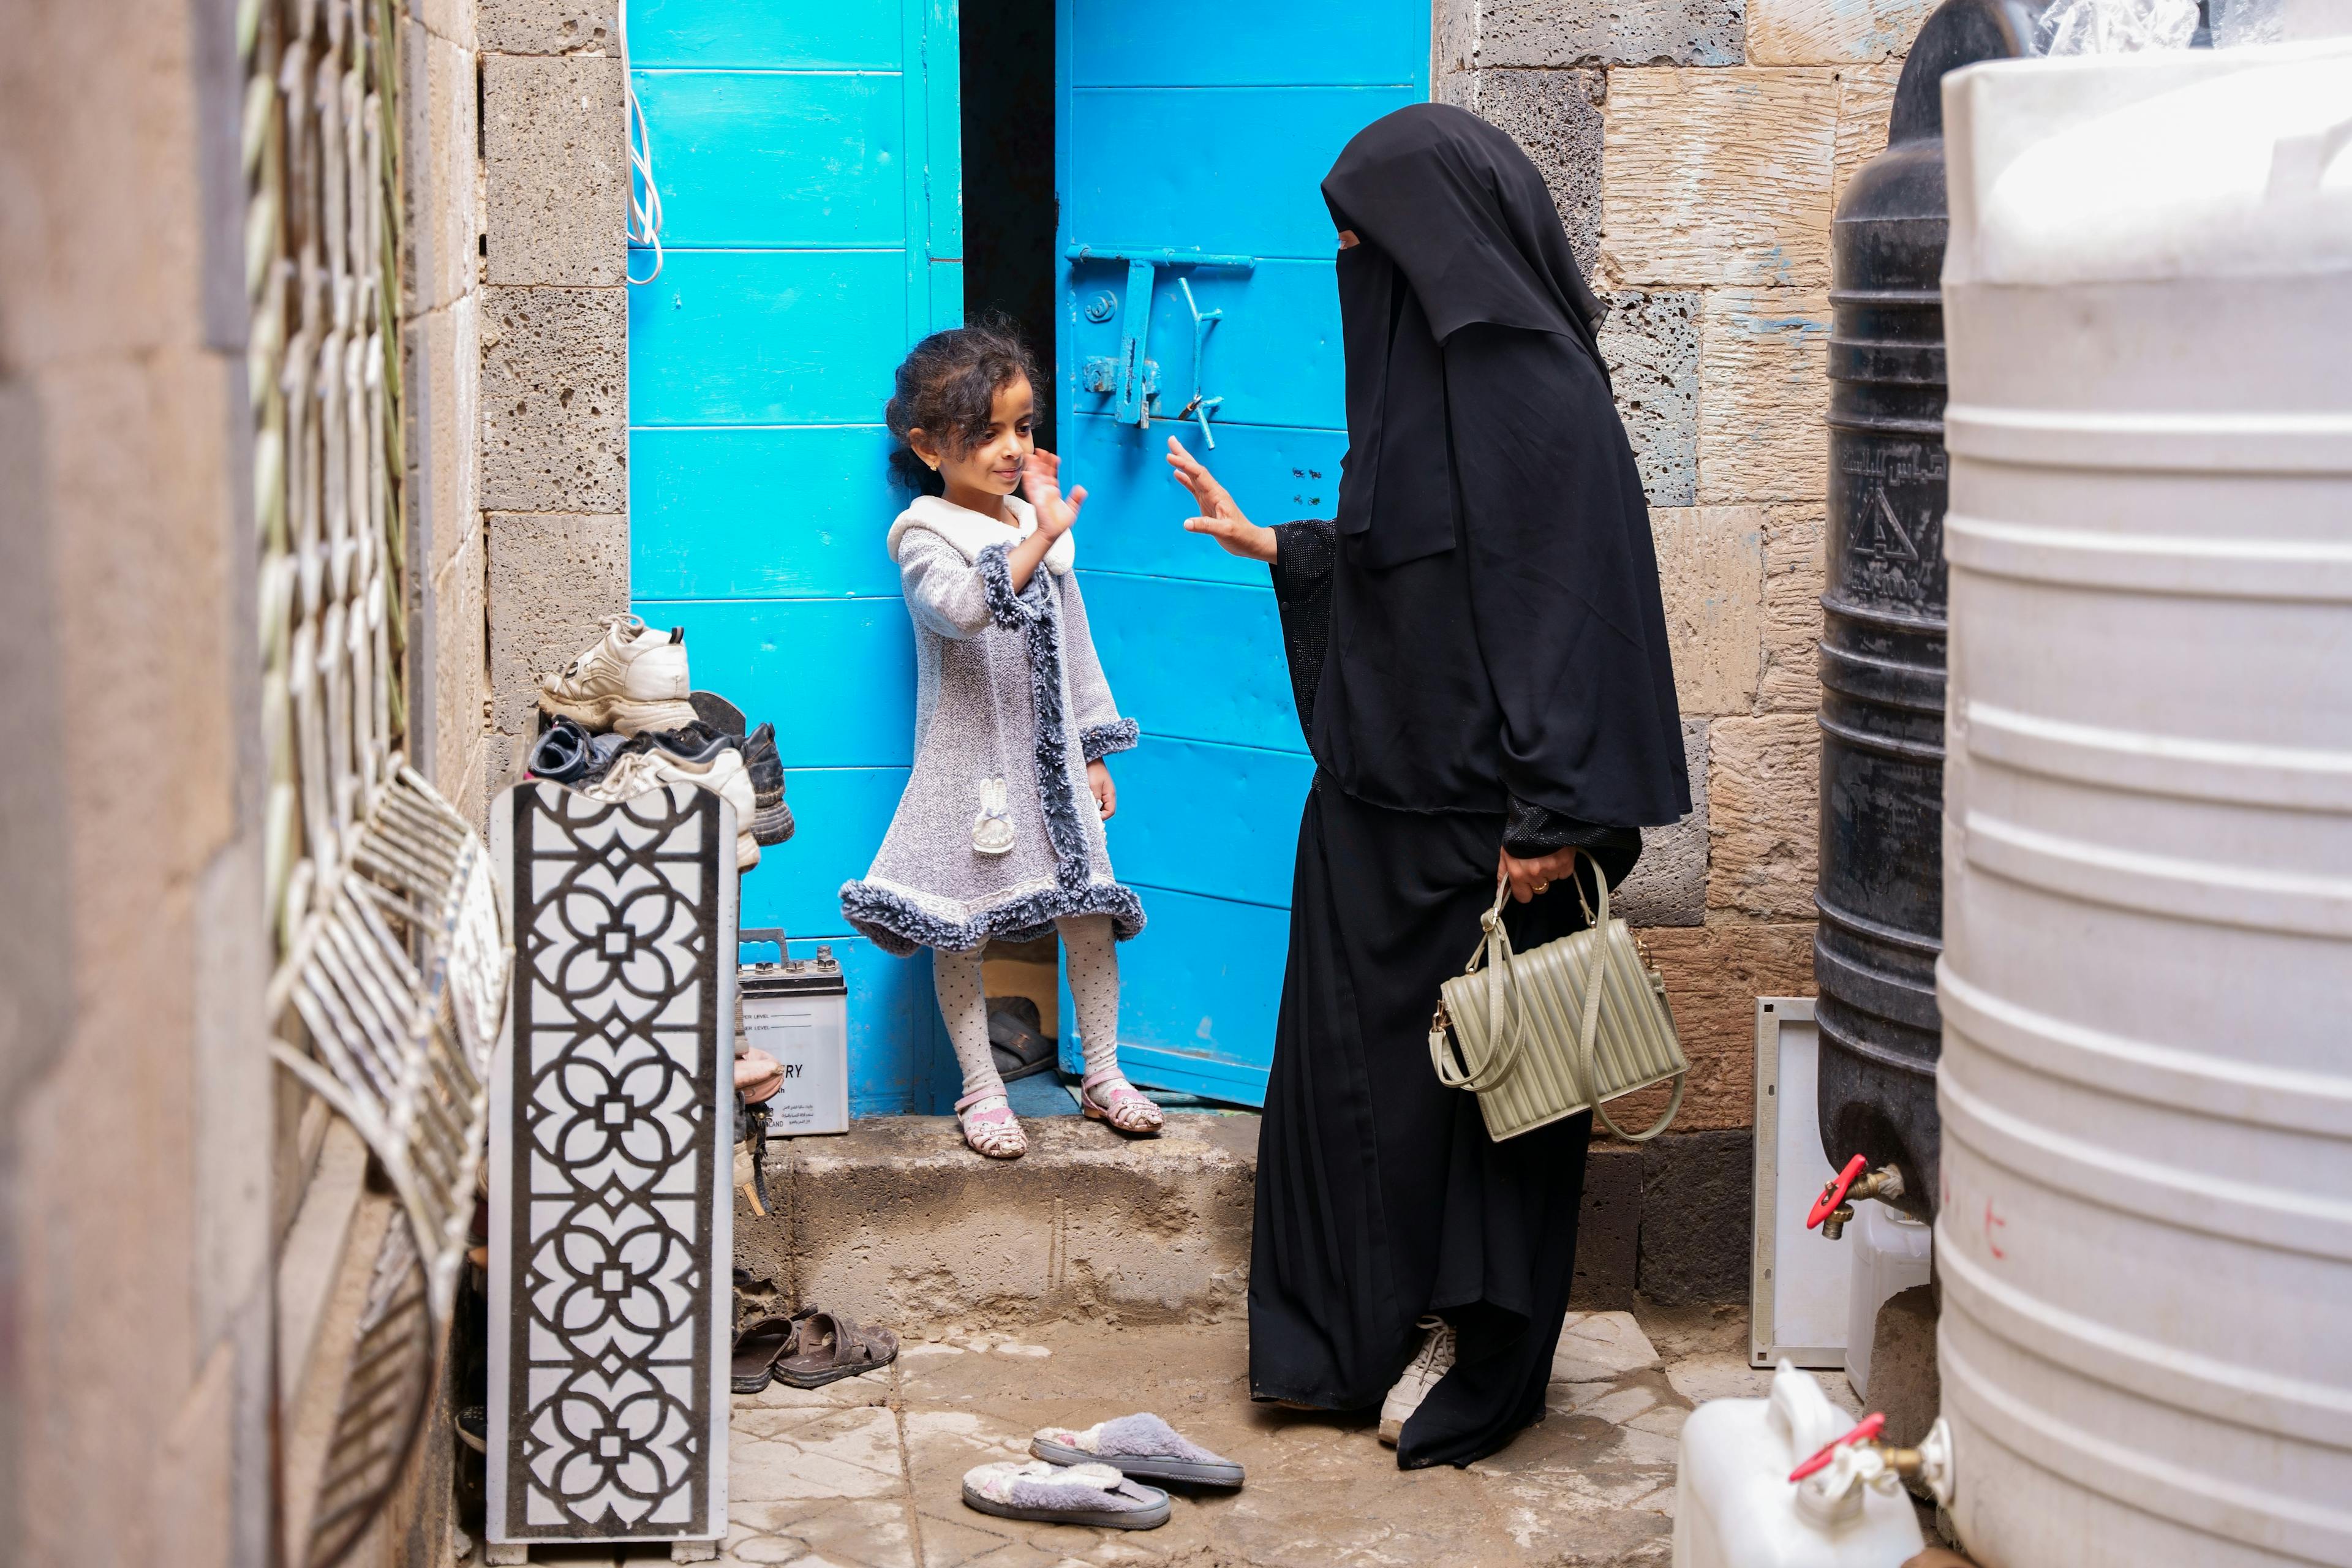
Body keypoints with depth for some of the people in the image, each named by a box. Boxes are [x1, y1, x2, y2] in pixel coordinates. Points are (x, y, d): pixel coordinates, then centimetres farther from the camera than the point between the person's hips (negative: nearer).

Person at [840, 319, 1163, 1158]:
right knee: (963, 928, 1)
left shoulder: (1044, 523, 8)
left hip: (1051, 757, 5)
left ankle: (1102, 1071, 21)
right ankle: (982, 1090, 14)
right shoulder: (924, 534, -11)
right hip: (968, 762, -5)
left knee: (1089, 905, 6)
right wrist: (1037, 541, -42)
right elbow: (962, 607, -34)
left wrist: (1093, 752, 14)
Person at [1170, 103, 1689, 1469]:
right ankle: (1362, 1340, 24)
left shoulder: (1532, 382, -16)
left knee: (1473, 1073, 2)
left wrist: (1550, 814, -25)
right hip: (1384, 797, 9)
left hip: (1479, 819, -9)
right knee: (1353, 1053, 13)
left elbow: (1572, 596, -21)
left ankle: (1475, 1360, 15)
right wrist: (1272, 546, 31)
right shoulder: (1426, 370, 12)